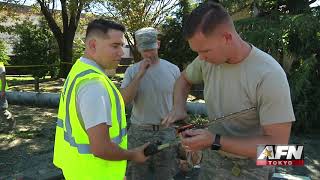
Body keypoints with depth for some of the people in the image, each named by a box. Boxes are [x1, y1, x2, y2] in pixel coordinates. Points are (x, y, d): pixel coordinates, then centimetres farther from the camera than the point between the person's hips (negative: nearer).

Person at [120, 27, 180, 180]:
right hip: (138, 131, 0)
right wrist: (140, 74, -21)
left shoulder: (173, 70, -3)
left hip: (166, 131, 0)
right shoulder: (132, 71, -4)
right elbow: (125, 100, -16)